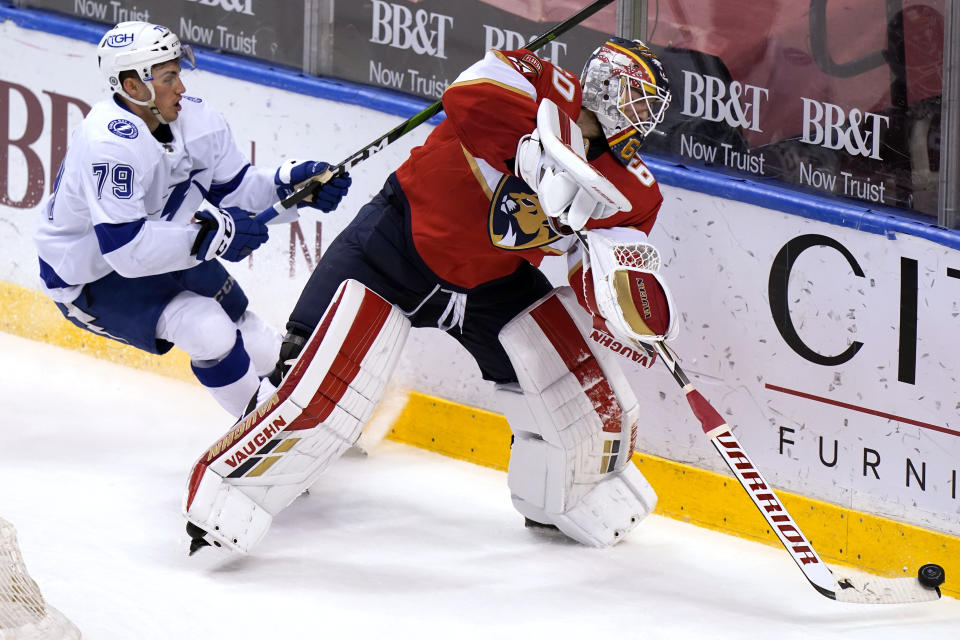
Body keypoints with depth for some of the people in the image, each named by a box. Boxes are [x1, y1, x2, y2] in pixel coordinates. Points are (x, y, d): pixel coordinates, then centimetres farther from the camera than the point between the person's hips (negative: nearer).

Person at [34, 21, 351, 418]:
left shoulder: (195, 118, -10)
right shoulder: (109, 146, -35)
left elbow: (233, 189, 2)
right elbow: (127, 249, -39)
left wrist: (292, 184, -16)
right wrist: (213, 233, -36)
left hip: (171, 255, 8)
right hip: (92, 279, -8)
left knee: (261, 351, 9)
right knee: (210, 331, -25)